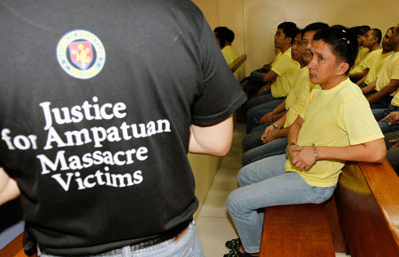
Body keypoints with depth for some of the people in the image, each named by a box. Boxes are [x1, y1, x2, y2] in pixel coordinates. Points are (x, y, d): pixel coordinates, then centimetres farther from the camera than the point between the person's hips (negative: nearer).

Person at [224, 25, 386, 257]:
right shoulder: (320, 89, 0)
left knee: (236, 202, -7)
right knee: (245, 175, 22)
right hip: (296, 162, 9)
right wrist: (293, 147, -11)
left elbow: (377, 151, -36)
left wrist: (317, 151, -31)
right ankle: (258, 231, 37)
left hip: (313, 183, -9)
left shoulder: (350, 99, -28)